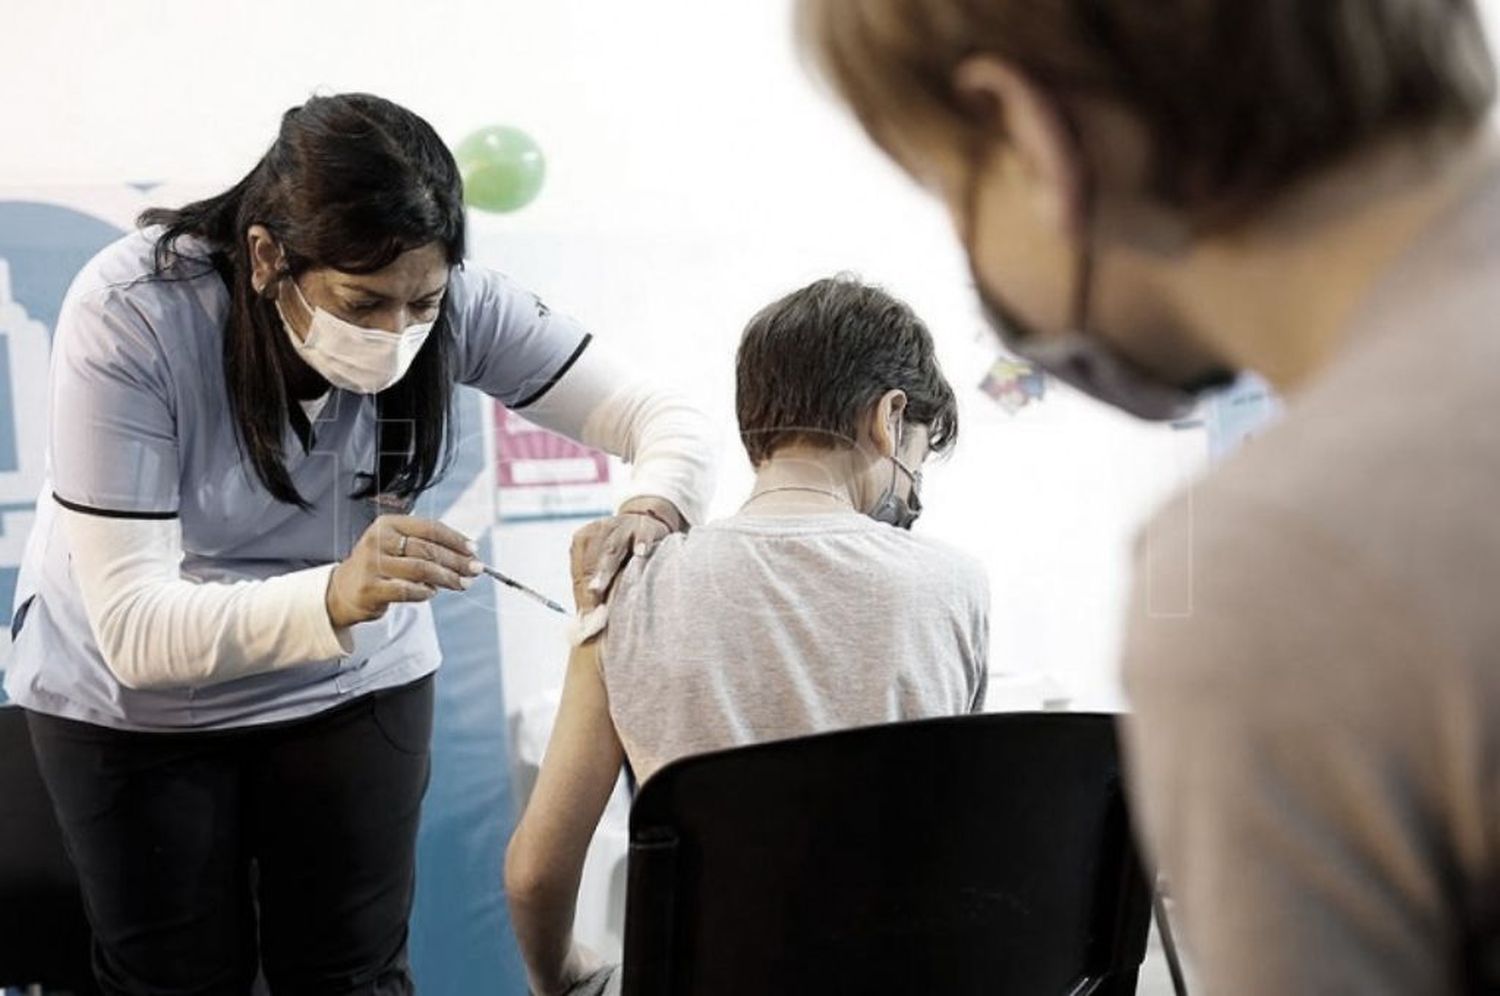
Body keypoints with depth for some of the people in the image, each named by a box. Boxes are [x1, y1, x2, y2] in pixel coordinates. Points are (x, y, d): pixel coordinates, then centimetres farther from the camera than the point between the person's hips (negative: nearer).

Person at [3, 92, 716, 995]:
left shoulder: (455, 301, -23)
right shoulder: (129, 317, -30)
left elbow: (671, 421, -19)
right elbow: (134, 630, -34)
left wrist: (649, 513, -42)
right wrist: (333, 596, -51)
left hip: (355, 677, 2)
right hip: (136, 694, -1)